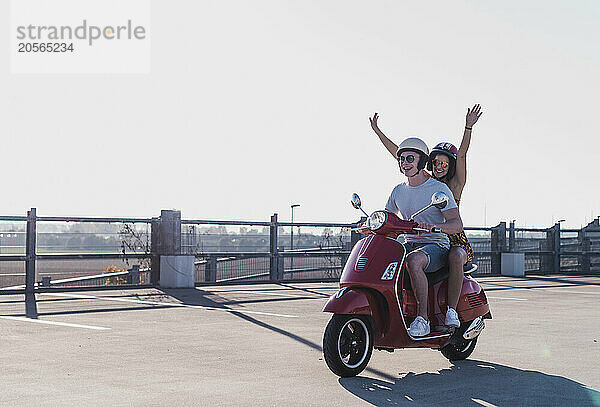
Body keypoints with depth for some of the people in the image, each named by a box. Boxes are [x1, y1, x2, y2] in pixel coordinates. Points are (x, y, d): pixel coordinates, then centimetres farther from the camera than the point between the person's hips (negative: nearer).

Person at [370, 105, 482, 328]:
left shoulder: (455, 184, 2)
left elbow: (462, 155, -13)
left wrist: (468, 127, -27)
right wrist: (377, 131, 7)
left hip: (453, 239, -3)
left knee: (455, 258, -38)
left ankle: (452, 310, -32)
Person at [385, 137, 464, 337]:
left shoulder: (439, 188, -6)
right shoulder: (398, 191, 13)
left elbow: (457, 224, -14)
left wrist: (435, 226, -35)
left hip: (437, 245, -6)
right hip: (410, 245, 6)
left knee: (413, 261, -39)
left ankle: (423, 318, -32)